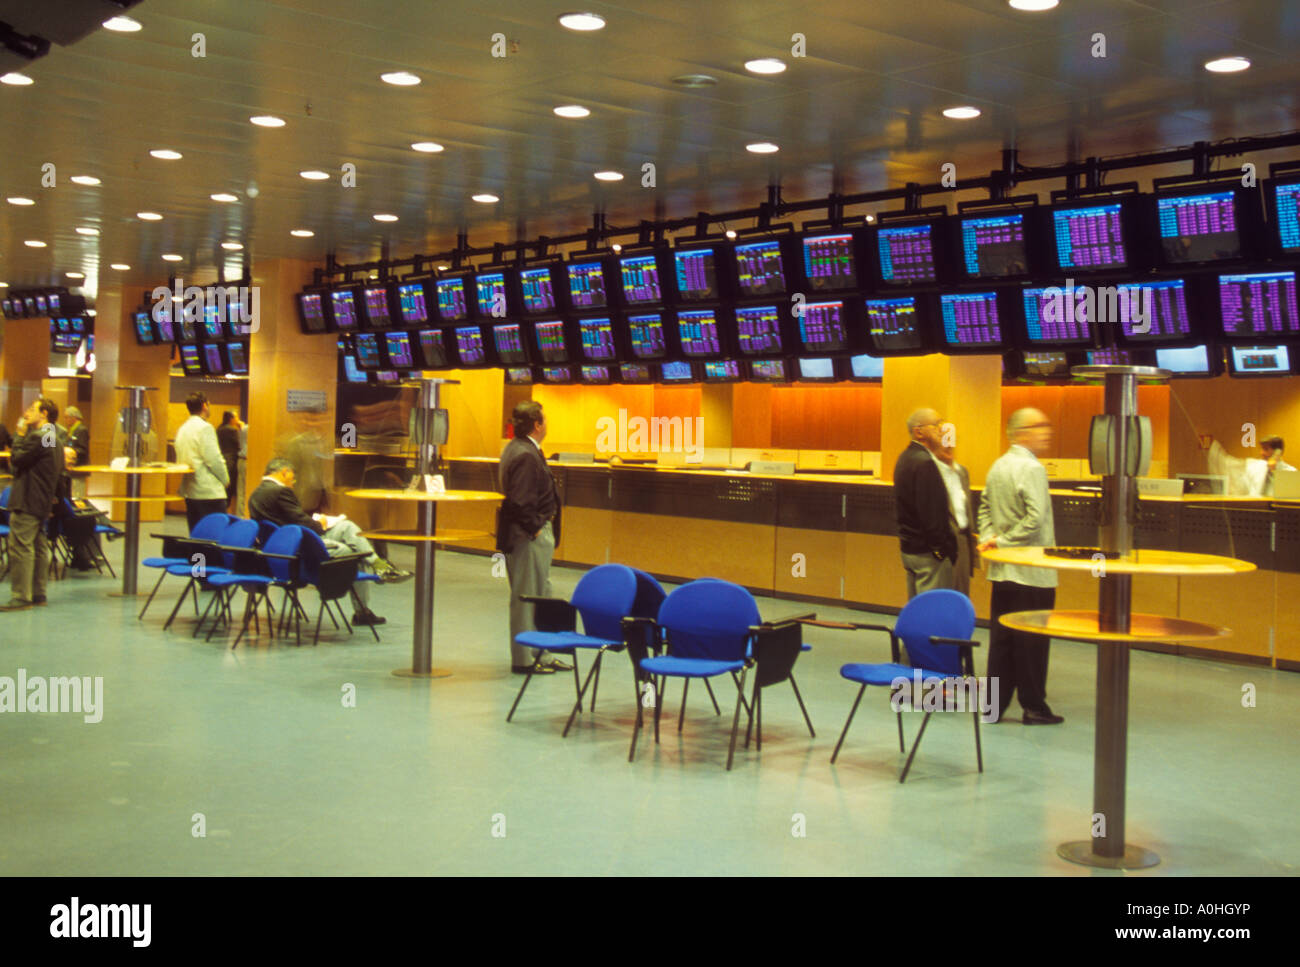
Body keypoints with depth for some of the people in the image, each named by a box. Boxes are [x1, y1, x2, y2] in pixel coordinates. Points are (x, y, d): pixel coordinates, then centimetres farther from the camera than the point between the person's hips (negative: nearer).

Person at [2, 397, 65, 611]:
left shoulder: (37, 437, -15)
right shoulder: (55, 439, 17)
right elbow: (59, 475, 20)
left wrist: (20, 436, -6)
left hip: (27, 502, -10)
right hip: (43, 503, 10)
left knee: (20, 547, -8)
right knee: (39, 547, 13)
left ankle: (20, 597, -8)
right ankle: (38, 593, 18)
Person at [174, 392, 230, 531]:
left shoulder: (182, 429, 15)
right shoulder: (205, 428, -11)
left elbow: (180, 459, 18)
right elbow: (213, 459, -15)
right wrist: (225, 479, -2)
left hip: (189, 491, 9)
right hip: (209, 492, -9)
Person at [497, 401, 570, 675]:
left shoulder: (517, 449, 13)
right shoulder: (526, 456, -20)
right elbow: (520, 501, -27)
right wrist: (534, 528, -16)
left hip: (534, 533, 11)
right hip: (529, 537, -11)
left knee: (540, 594, 16)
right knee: (527, 596, -2)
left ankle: (539, 655, 25)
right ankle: (524, 660, 6)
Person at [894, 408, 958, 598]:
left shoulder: (905, 458, 13)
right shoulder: (925, 463, -18)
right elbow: (932, 514, -21)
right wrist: (943, 549, -16)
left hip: (908, 547, 10)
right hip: (928, 553, -10)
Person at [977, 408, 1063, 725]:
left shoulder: (998, 466, 12)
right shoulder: (1032, 468, -15)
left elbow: (985, 508, 17)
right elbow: (1035, 518, -24)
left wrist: (989, 538, 3)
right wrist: (1003, 542, -14)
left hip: (1001, 569, 8)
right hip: (1032, 571, -8)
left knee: (1001, 637, 11)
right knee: (1032, 641, 1)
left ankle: (995, 703, 15)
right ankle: (1034, 707, 8)